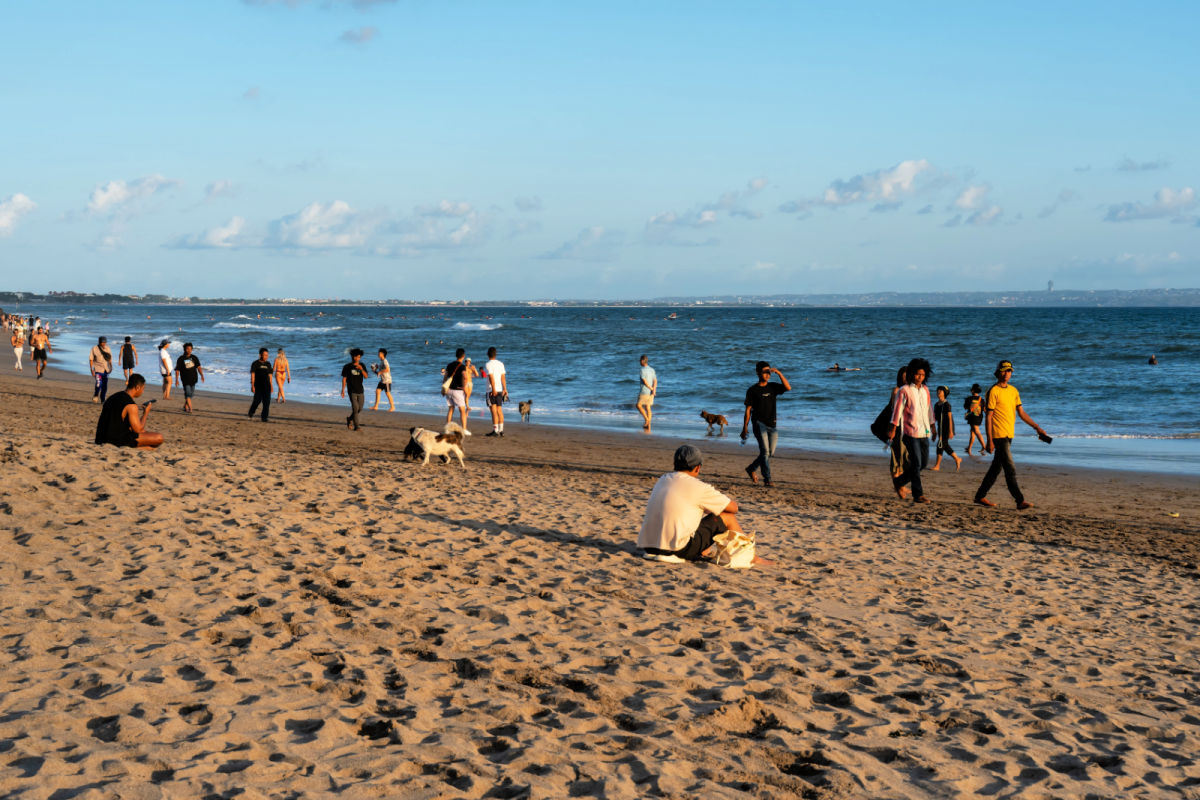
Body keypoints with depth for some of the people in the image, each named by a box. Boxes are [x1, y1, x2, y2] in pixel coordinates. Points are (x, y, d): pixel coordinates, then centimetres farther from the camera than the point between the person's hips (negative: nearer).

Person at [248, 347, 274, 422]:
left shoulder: (268, 364, 12)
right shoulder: (255, 364, -3)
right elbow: (252, 375, -7)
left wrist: (271, 386, 14)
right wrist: (252, 386, -15)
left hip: (266, 386, 4)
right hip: (258, 385, -4)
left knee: (267, 401, -5)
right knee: (257, 400, -2)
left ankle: (264, 417, -1)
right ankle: (251, 412, 26)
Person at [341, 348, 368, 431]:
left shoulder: (362, 365, 6)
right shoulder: (347, 367, -3)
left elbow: (366, 376, -4)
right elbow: (344, 378, -2)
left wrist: (361, 369, -21)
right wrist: (343, 390, -9)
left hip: (360, 390, 4)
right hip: (352, 391, -4)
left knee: (360, 408, 9)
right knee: (355, 408, -12)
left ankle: (350, 419, 34)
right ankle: (356, 426, -8)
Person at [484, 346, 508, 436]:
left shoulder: (488, 365, -9)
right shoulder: (500, 364, 9)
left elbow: (491, 377, -18)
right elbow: (503, 377, 8)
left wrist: (493, 389, -22)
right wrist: (505, 389, 10)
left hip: (492, 390, -6)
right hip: (500, 390, 6)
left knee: (494, 411, -6)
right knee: (499, 410, 11)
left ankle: (495, 431, -6)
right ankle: (501, 430, 12)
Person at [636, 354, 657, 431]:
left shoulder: (642, 370, -14)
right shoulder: (652, 370, 9)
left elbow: (645, 382, -20)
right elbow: (655, 381, 1)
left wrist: (652, 389, -10)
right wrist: (654, 390, -12)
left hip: (644, 391, -7)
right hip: (651, 393, 7)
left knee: (639, 405, 7)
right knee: (648, 408, 9)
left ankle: (646, 419, -6)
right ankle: (648, 426, 8)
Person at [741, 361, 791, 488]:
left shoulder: (773, 387, 10)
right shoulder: (753, 390, -1)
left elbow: (788, 388, -7)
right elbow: (748, 410, 0)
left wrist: (779, 373, -13)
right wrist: (745, 428, -3)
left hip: (772, 425, 5)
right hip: (759, 424, -5)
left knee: (770, 453, 9)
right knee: (765, 451, -14)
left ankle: (751, 469, 30)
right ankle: (767, 480, -14)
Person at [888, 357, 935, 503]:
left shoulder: (925, 390, 12)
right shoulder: (904, 390, -7)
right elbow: (897, 410, -7)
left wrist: (932, 426, 24)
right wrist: (893, 430, -9)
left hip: (924, 432, 7)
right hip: (910, 432, -7)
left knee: (924, 463, 9)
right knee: (916, 463, -9)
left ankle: (899, 482, 25)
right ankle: (918, 495, -3)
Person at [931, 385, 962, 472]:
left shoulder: (946, 404, -13)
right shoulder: (936, 405, 10)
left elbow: (950, 418, -15)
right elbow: (934, 418, 15)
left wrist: (950, 431, -18)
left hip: (946, 428, -8)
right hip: (940, 428, 8)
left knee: (940, 445, -9)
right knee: (945, 446, 13)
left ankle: (937, 465, -6)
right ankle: (957, 459, 30)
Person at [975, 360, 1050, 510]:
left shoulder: (1013, 391, 14)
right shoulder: (993, 391, -9)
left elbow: (1021, 413, 17)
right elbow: (988, 417, -11)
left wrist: (1037, 427, 9)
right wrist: (989, 441, -14)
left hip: (1009, 435, 8)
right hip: (999, 435, -8)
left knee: (996, 468, 13)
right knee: (1010, 470, -10)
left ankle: (980, 496, 22)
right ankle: (1020, 501, -9)